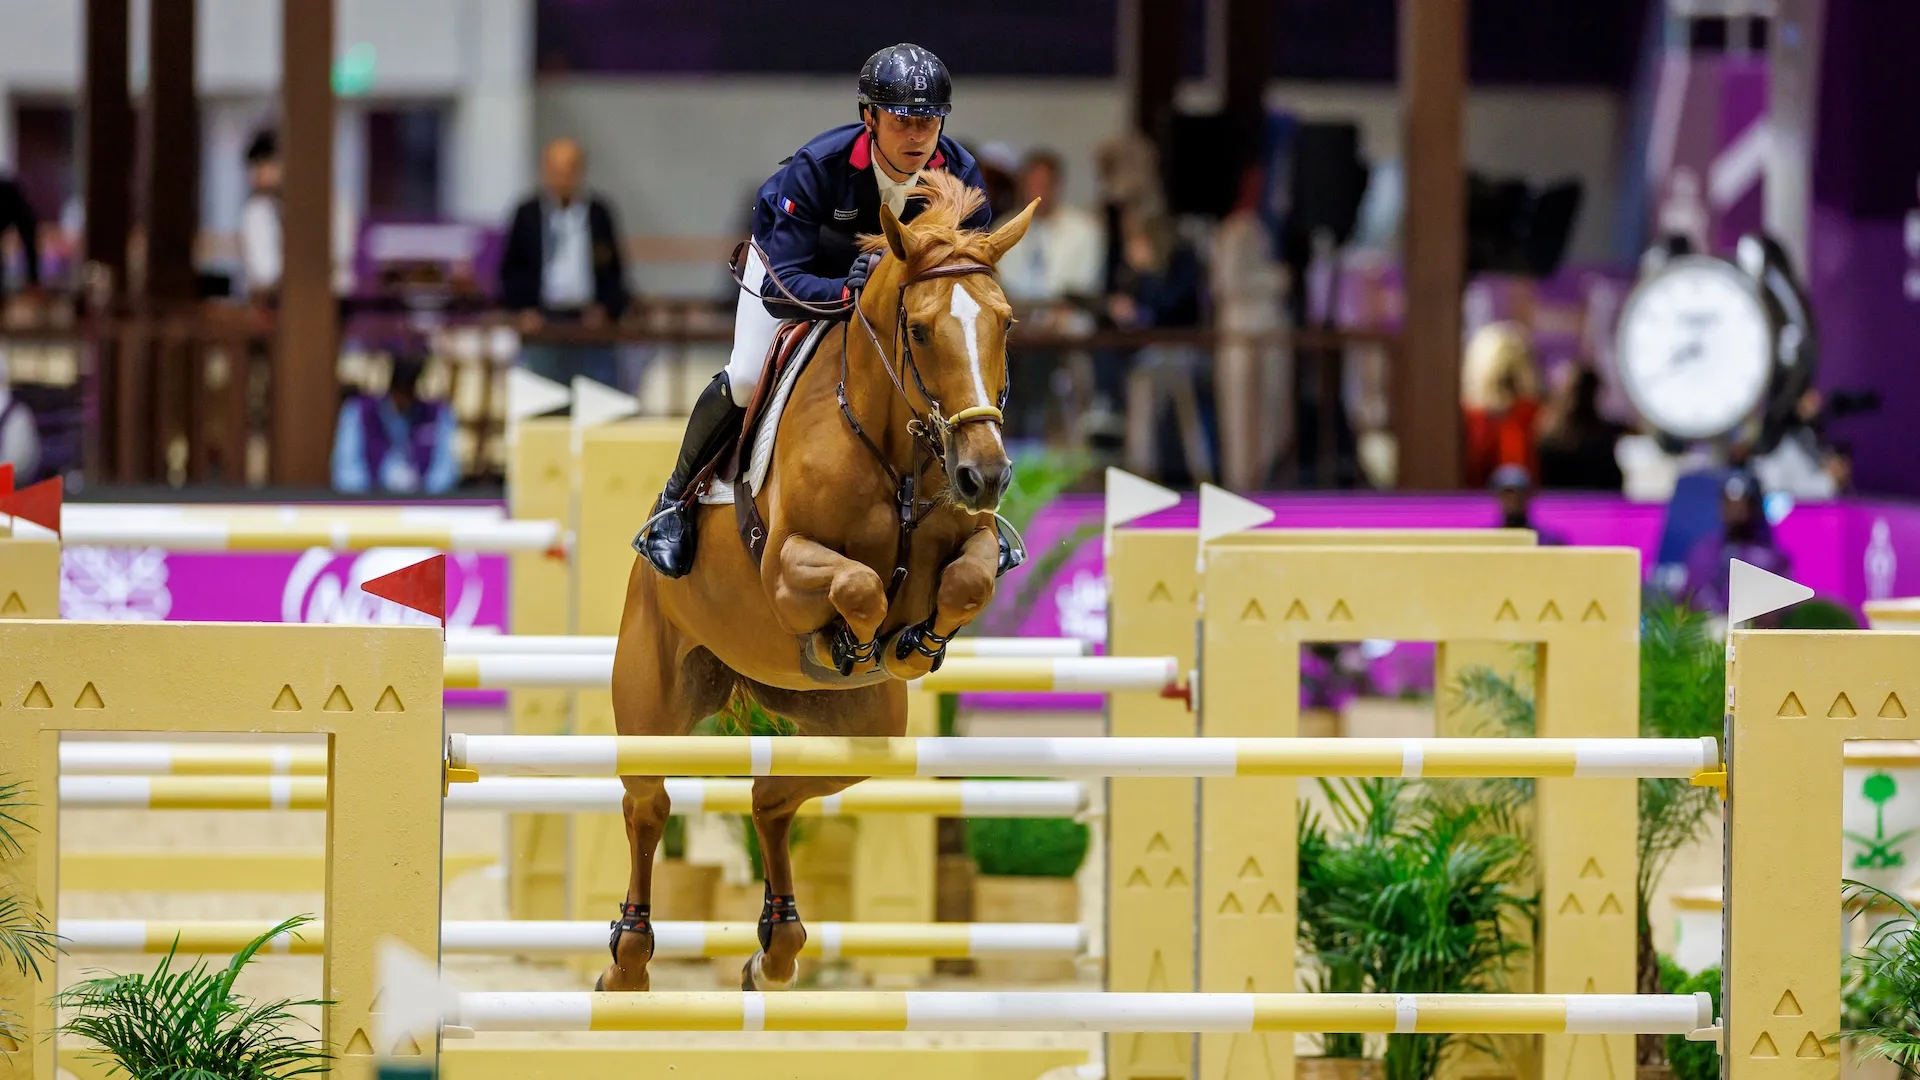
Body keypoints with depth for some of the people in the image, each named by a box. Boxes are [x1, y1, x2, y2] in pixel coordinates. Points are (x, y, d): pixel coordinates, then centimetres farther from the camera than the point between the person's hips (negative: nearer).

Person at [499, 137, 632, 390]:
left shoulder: (599, 213, 6)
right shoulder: (527, 215, 4)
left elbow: (614, 269, 9)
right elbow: (510, 271, 7)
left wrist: (605, 309, -5)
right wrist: (523, 310, -6)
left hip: (592, 322, 0)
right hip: (542, 320, 0)